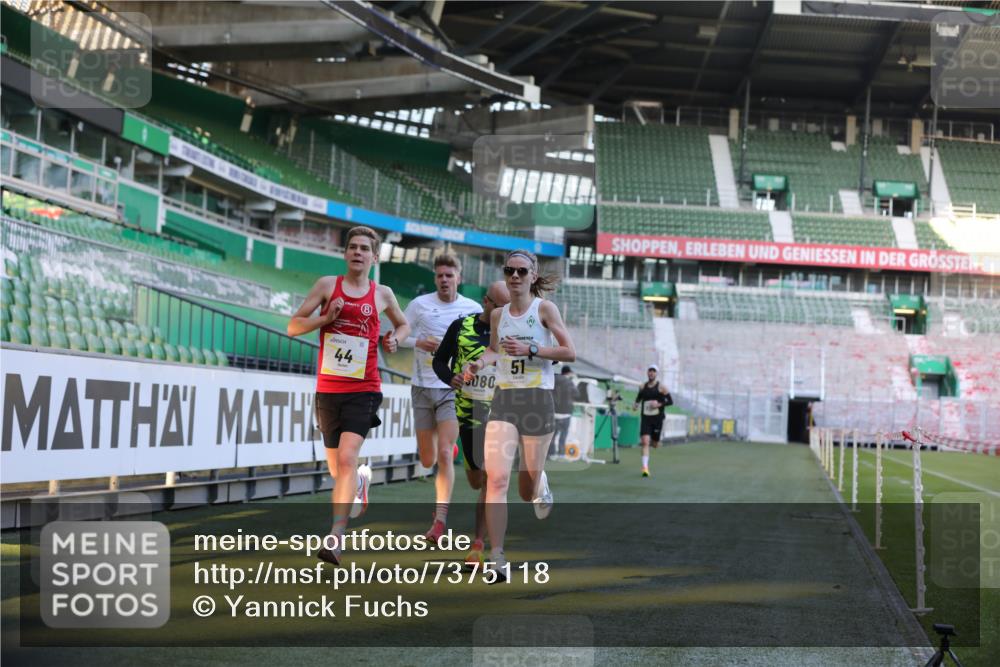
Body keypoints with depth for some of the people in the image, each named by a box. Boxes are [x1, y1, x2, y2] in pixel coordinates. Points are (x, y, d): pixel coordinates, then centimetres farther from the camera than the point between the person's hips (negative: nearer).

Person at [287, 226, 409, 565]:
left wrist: (395, 339, 3)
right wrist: (325, 318, -12)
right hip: (328, 388, 2)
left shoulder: (382, 294, 7)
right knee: (337, 469, 11)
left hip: (363, 389, -2)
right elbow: (293, 326, 4)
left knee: (346, 458, -20)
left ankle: (335, 537, -22)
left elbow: (403, 324, 26)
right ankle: (361, 480, 48)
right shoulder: (328, 285, 5)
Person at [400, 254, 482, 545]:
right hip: (423, 387, 2)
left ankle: (440, 520, -11)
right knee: (427, 460, 9)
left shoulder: (473, 309, 0)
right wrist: (419, 342, -14)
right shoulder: (419, 304, -1)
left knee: (445, 454, -15)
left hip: (454, 388, -1)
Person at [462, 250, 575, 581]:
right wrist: (480, 363, 6)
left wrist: (530, 349, -16)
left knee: (527, 490, 7)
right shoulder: (497, 314, 10)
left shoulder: (544, 308, -3)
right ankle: (497, 558, -16)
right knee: (496, 478, -17)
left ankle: (540, 483, 46)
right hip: (504, 399, 3)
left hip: (538, 399, -3)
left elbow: (570, 352, -7)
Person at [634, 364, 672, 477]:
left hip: (657, 418, -1)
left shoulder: (661, 387, -4)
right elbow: (639, 397, 24)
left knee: (655, 444, 8)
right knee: (645, 442, -14)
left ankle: (655, 440, 47)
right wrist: (636, 403, 2)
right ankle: (645, 468, -16)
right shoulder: (643, 387, 7)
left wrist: (659, 404, -18)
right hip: (645, 418, 1)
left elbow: (670, 401, -2)